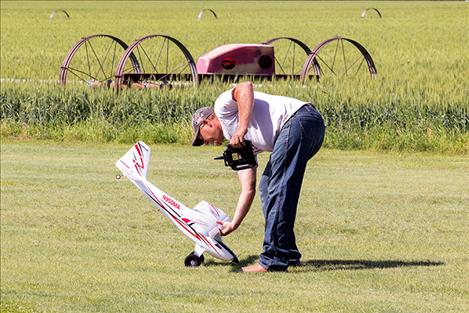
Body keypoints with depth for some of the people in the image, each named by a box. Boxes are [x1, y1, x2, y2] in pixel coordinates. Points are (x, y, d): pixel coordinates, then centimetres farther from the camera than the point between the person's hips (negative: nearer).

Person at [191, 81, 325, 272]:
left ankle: (273, 260, -13)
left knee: (277, 189, -11)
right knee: (267, 187, 19)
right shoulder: (238, 145, 29)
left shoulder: (222, 106, 10)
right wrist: (232, 225, 26)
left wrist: (242, 128, -19)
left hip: (298, 118, -10)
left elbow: (246, 87, -13)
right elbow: (248, 190, 26)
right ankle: (288, 254, 20)